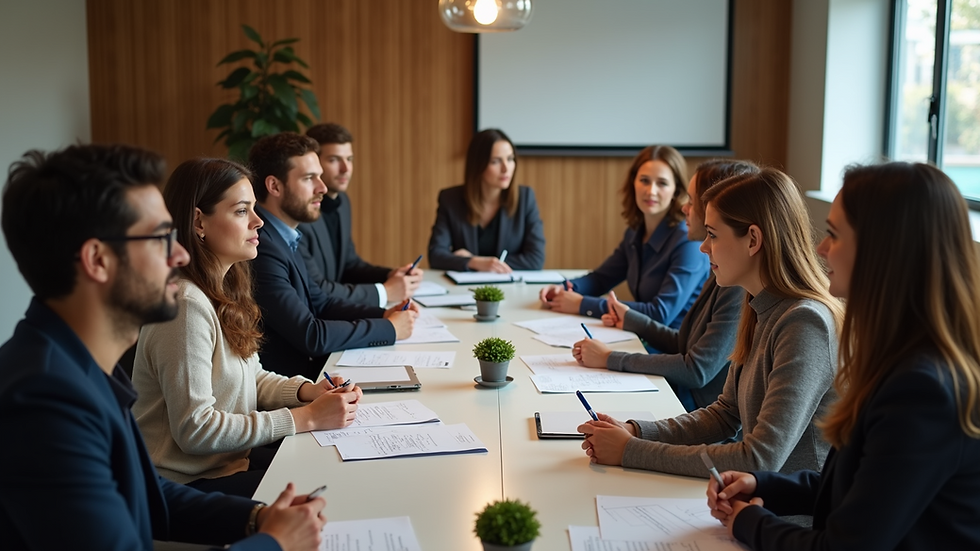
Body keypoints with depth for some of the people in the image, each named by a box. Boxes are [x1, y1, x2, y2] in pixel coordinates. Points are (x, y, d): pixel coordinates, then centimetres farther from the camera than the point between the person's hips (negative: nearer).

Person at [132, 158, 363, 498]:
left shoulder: (226, 288, 8)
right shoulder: (186, 304, -22)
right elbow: (194, 429, -24)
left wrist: (308, 390, -5)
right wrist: (307, 418, -21)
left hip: (229, 458, 9)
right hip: (189, 484, -9)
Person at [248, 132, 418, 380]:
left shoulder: (281, 239, 8)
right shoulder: (262, 248, -22)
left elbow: (319, 302, 17)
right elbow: (310, 335, -21)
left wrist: (382, 314, 2)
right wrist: (389, 328, -10)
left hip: (308, 366, 9)